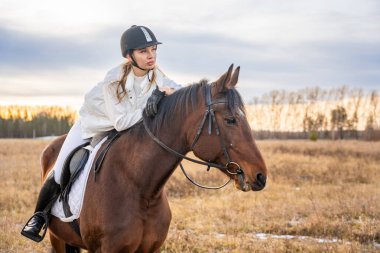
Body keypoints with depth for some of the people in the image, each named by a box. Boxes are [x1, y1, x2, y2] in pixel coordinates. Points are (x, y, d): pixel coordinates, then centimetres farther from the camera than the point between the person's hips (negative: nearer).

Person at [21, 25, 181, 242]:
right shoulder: (114, 80, -36)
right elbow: (120, 121, -38)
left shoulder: (156, 75, -25)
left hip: (128, 129, 4)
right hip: (93, 125, -4)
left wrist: (168, 91, -41)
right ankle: (38, 217, 22)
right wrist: (146, 112, -51)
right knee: (60, 174, -2)